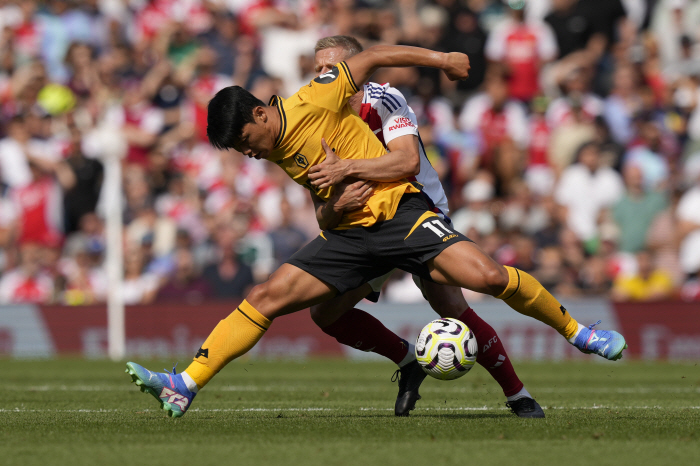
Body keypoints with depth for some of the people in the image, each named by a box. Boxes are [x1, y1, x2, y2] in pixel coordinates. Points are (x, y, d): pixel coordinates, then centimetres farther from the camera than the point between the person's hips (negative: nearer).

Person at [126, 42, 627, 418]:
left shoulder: (313, 103, -12)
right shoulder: (275, 153, 6)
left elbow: (370, 58, -3)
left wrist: (438, 58, -2)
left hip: (398, 209, -5)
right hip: (347, 234, 5)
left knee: (488, 275, -22)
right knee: (265, 297, -9)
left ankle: (576, 331, 0)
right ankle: (184, 387, -13)